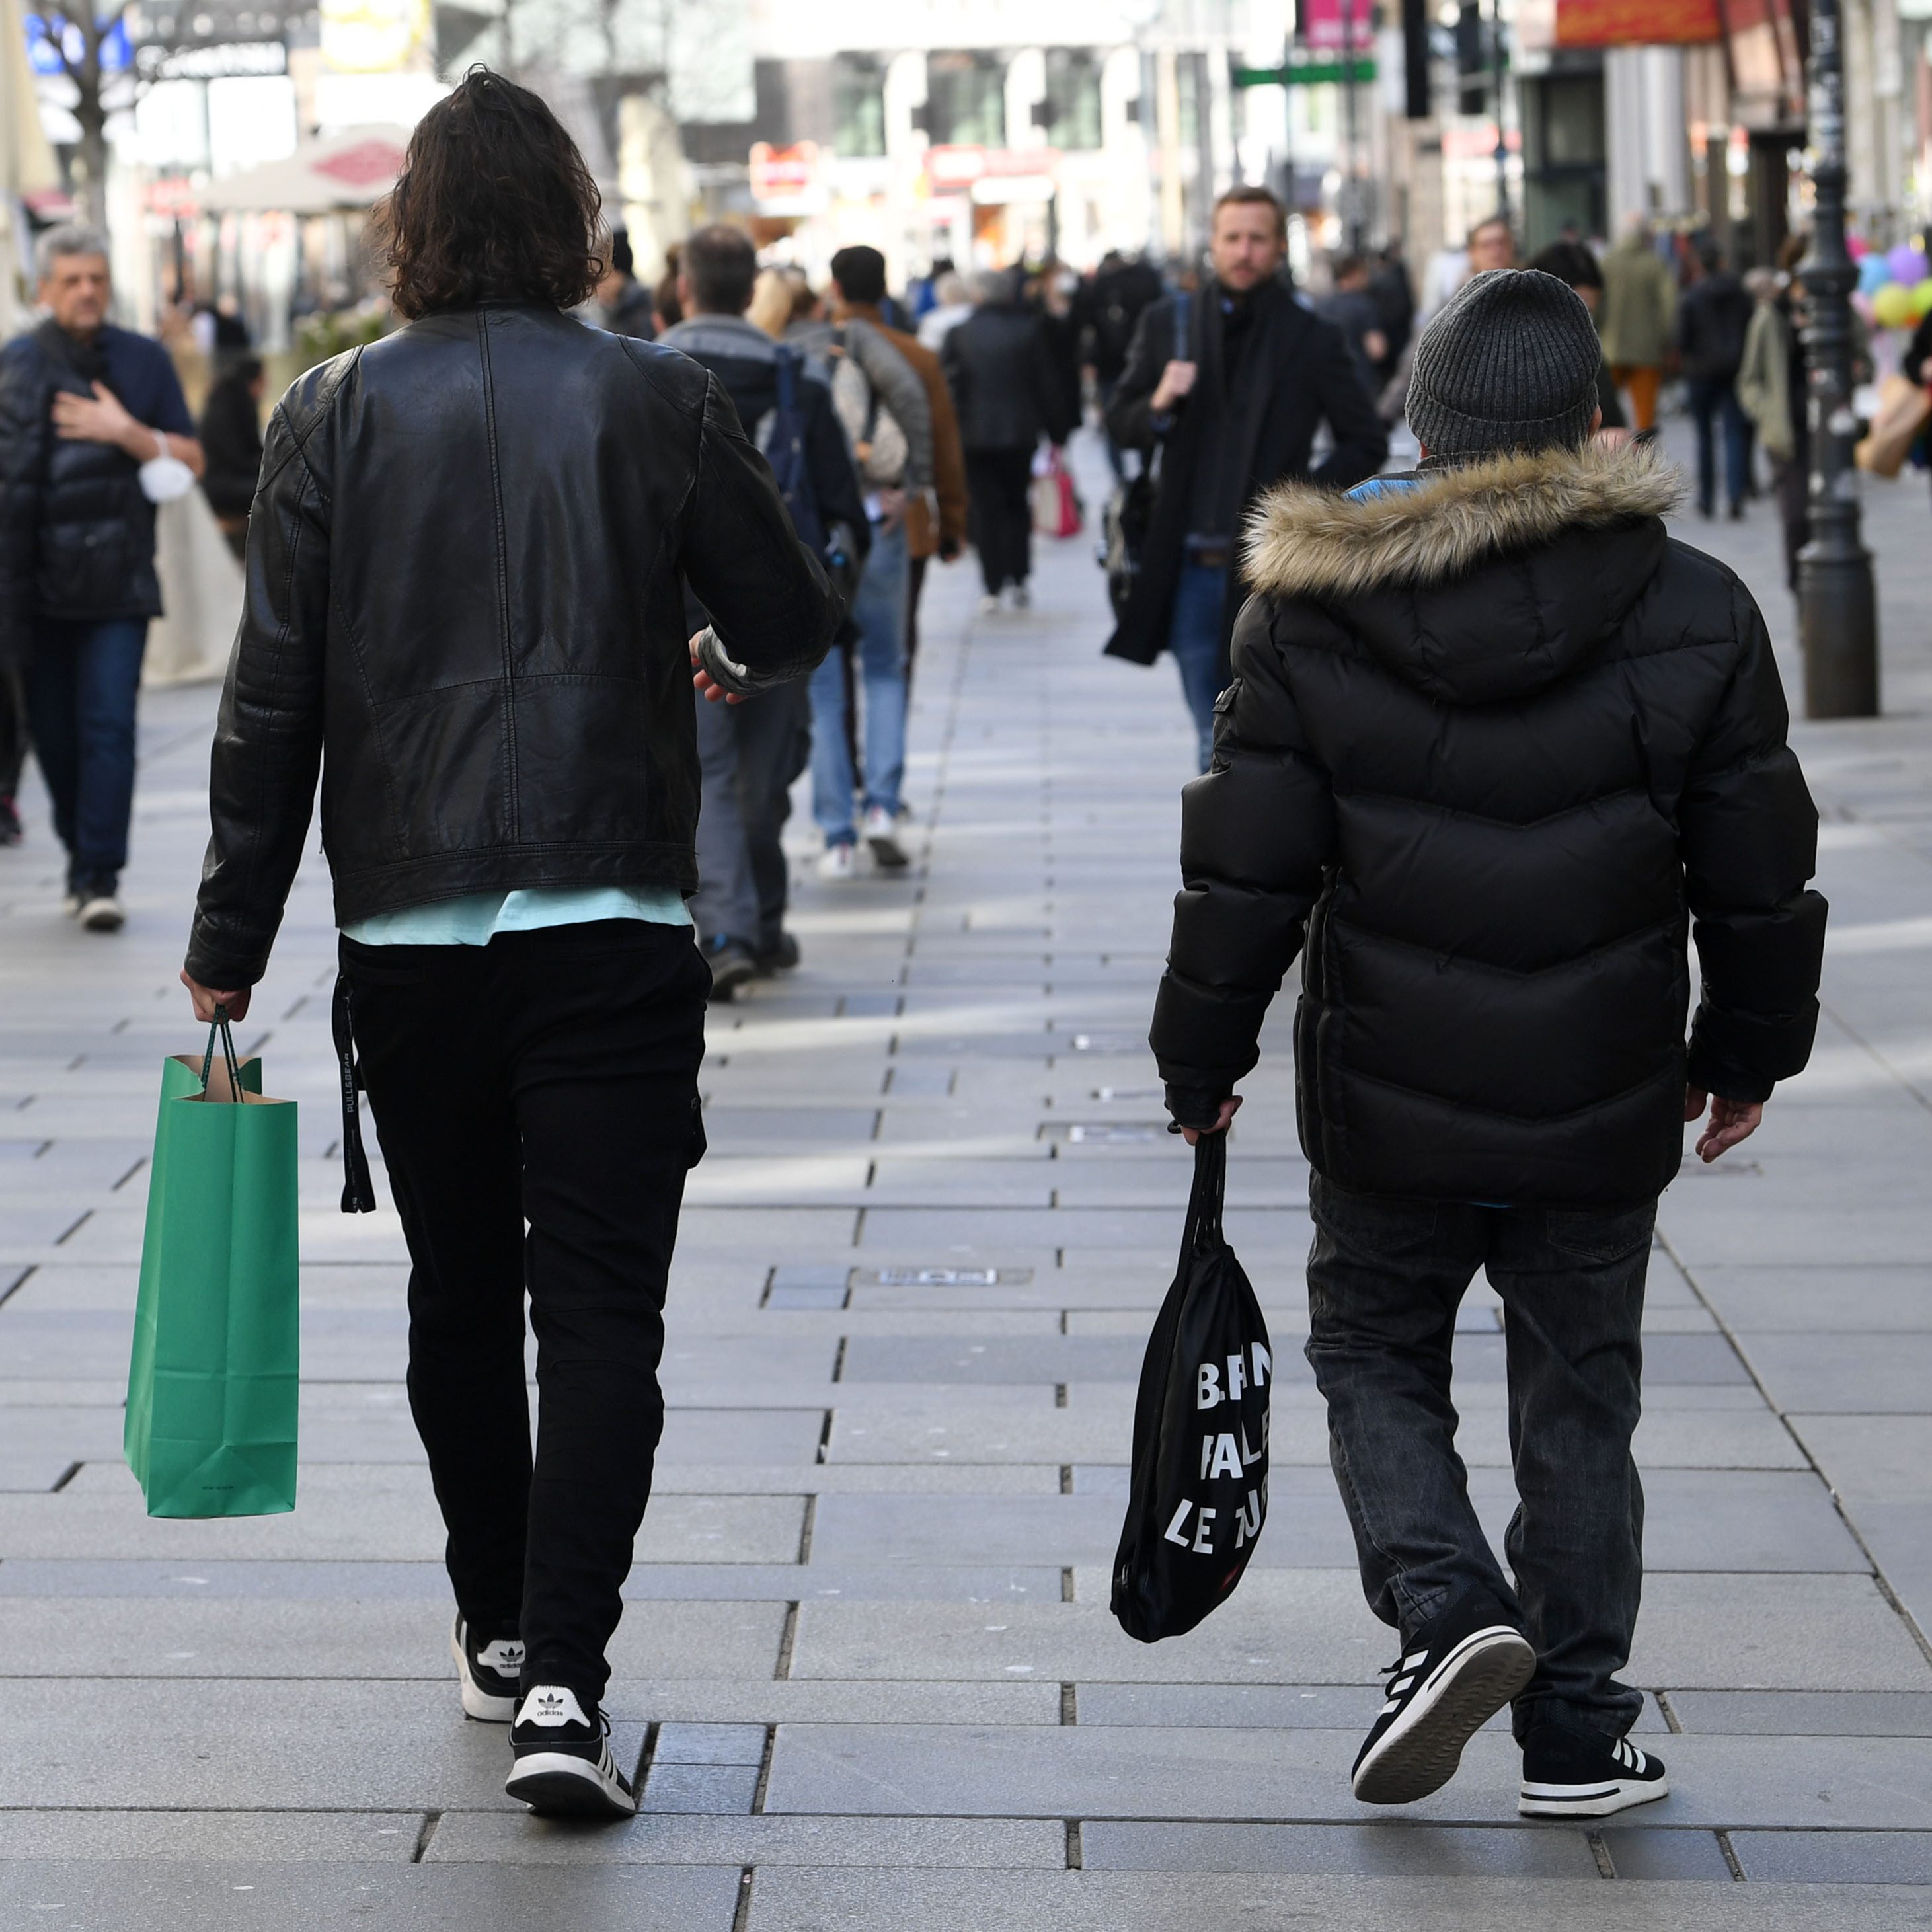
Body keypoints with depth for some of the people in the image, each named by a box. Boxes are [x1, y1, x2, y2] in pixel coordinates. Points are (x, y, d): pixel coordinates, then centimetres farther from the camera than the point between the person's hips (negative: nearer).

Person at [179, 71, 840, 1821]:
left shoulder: (336, 415, 0)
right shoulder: (659, 401, -2)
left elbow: (274, 698, 0)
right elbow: (798, 617, 8)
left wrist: (234, 937, 6)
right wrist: (730, 661, 32)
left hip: (406, 931, 2)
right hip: (612, 925, -2)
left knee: (461, 1294, 16)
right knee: (601, 1307, -2)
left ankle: (499, 1628, 29)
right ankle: (561, 1677, -13)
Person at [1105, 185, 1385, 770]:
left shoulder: (1313, 340, 0)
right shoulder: (1168, 324, 8)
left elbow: (1367, 443, 4)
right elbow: (1121, 424, 12)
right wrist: (1159, 404, -11)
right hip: (1191, 568, 3)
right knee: (1215, 739, 11)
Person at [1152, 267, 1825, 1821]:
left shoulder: (1312, 613, -8)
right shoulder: (1694, 614, -6)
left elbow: (1245, 870, -5)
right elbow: (1758, 876, 0)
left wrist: (1202, 1060, 8)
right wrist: (1746, 1054, 15)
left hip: (1390, 1106, -1)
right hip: (1602, 1109, 1)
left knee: (1374, 1352, 19)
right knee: (1579, 1397, 14)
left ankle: (1446, 1603, -5)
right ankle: (1577, 1734, 17)